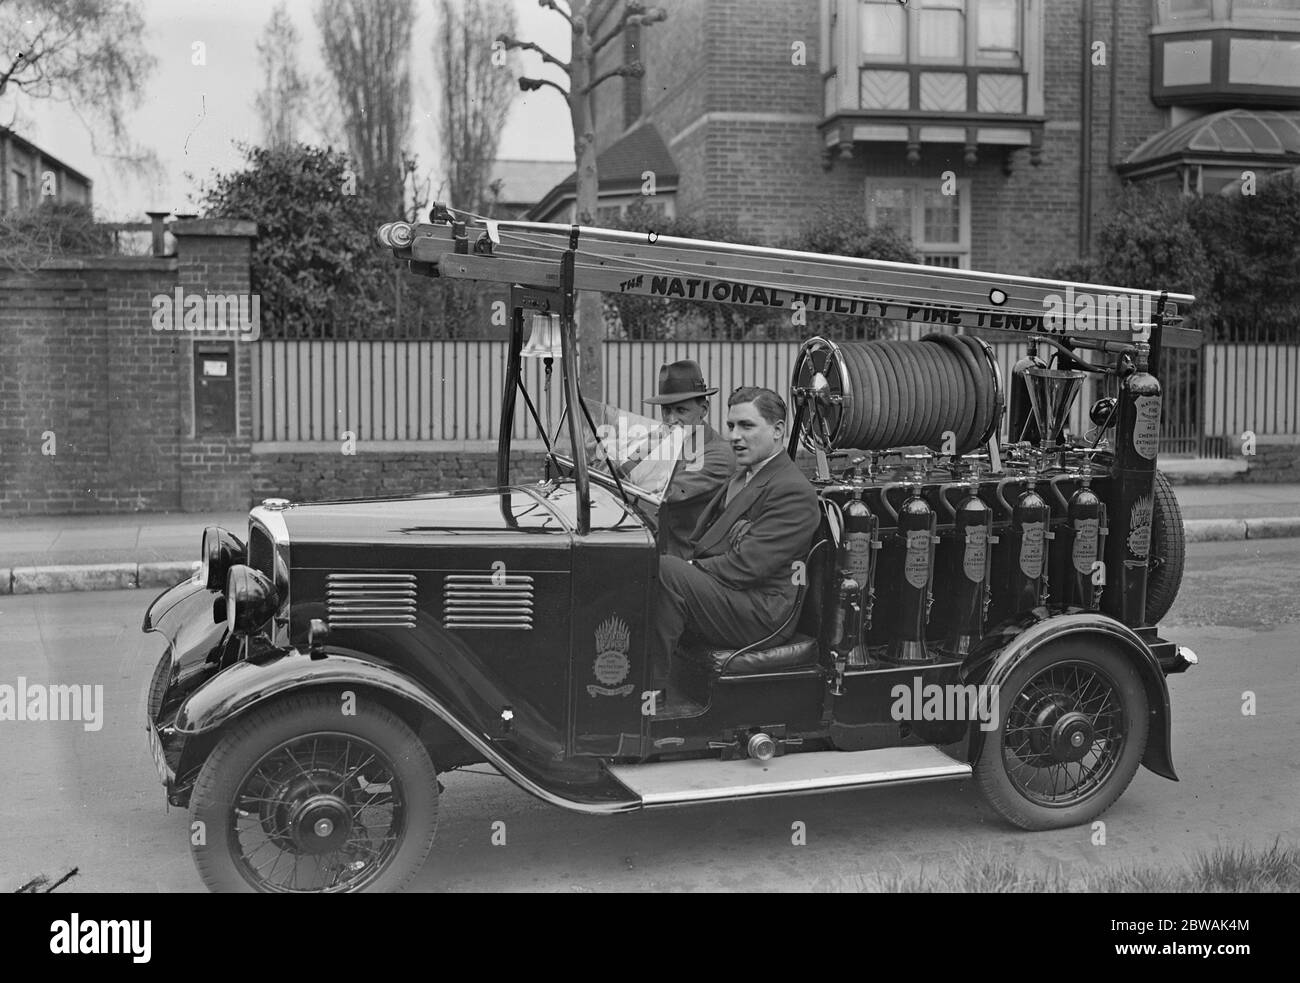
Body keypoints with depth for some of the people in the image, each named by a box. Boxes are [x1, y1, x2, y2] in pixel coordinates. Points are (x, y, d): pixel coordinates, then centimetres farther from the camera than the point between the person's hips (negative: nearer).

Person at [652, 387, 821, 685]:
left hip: (760, 613, -9)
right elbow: (701, 543, 20)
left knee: (663, 571, -28)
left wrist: (689, 570, -14)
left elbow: (746, 566, -19)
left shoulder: (794, 492, -11)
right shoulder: (743, 477, 22)